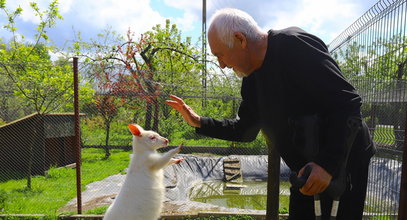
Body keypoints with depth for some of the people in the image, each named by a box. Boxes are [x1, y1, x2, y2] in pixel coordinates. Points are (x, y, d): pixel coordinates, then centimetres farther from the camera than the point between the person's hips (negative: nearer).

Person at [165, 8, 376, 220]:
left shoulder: (295, 45, -22)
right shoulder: (252, 78, 3)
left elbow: (348, 102, -25)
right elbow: (245, 129, 11)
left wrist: (328, 164, -31)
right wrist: (200, 122, 4)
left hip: (344, 161, -7)